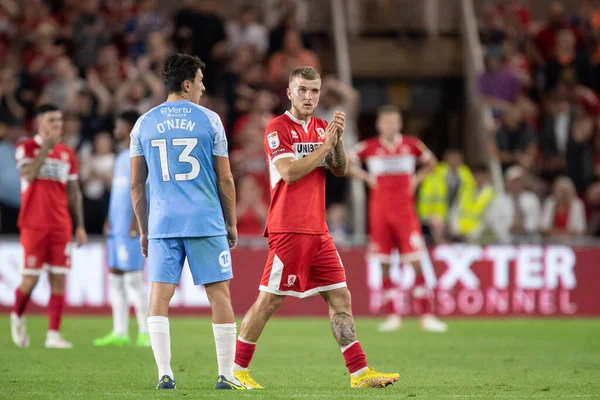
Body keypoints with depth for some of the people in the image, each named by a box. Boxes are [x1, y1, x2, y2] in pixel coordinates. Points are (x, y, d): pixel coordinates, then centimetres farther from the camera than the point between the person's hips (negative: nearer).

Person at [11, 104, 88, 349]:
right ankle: (17, 317, 25)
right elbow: (29, 174, -20)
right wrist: (47, 145, -18)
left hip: (61, 226, 4)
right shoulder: (26, 148, -1)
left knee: (59, 279, -3)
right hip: (34, 225, -4)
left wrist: (79, 226, 8)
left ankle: (53, 335, -3)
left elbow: (74, 193, 15)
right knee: (31, 279, -4)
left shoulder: (67, 154, 12)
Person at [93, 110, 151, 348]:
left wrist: (135, 221, -19)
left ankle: (145, 331, -5)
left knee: (134, 277, -9)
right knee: (115, 277, 6)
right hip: (116, 226, 9)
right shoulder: (121, 157, 20)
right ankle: (120, 333, 7)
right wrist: (109, 218, 11)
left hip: (130, 227, -9)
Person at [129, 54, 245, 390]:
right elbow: (225, 179, 2)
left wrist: (143, 230, 18)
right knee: (219, 294, 4)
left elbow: (136, 185, 10)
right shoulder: (209, 120, 0)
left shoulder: (144, 124, 7)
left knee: (160, 296, 2)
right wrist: (232, 223, 12)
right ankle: (226, 374, 5)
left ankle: (165, 373, -6)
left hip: (162, 224, 2)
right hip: (206, 223, -2)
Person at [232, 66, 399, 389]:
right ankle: (236, 369, 5)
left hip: (318, 231, 7)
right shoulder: (277, 128, -7)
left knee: (340, 298, 3)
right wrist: (326, 144, -16)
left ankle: (360, 372, 4)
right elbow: (290, 172, -18)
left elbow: (340, 170, 9)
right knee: (268, 300, -5)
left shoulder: (321, 128, 15)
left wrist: (338, 139, -8)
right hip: (288, 230, -7)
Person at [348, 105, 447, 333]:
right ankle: (392, 317, 9)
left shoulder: (411, 145, 3)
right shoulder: (369, 147, 0)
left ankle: (426, 316, -7)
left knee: (416, 262, -8)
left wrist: (417, 178, 5)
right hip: (380, 210, 0)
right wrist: (366, 177, 0)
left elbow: (431, 162, 18)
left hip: (405, 210, 0)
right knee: (384, 265, 1)